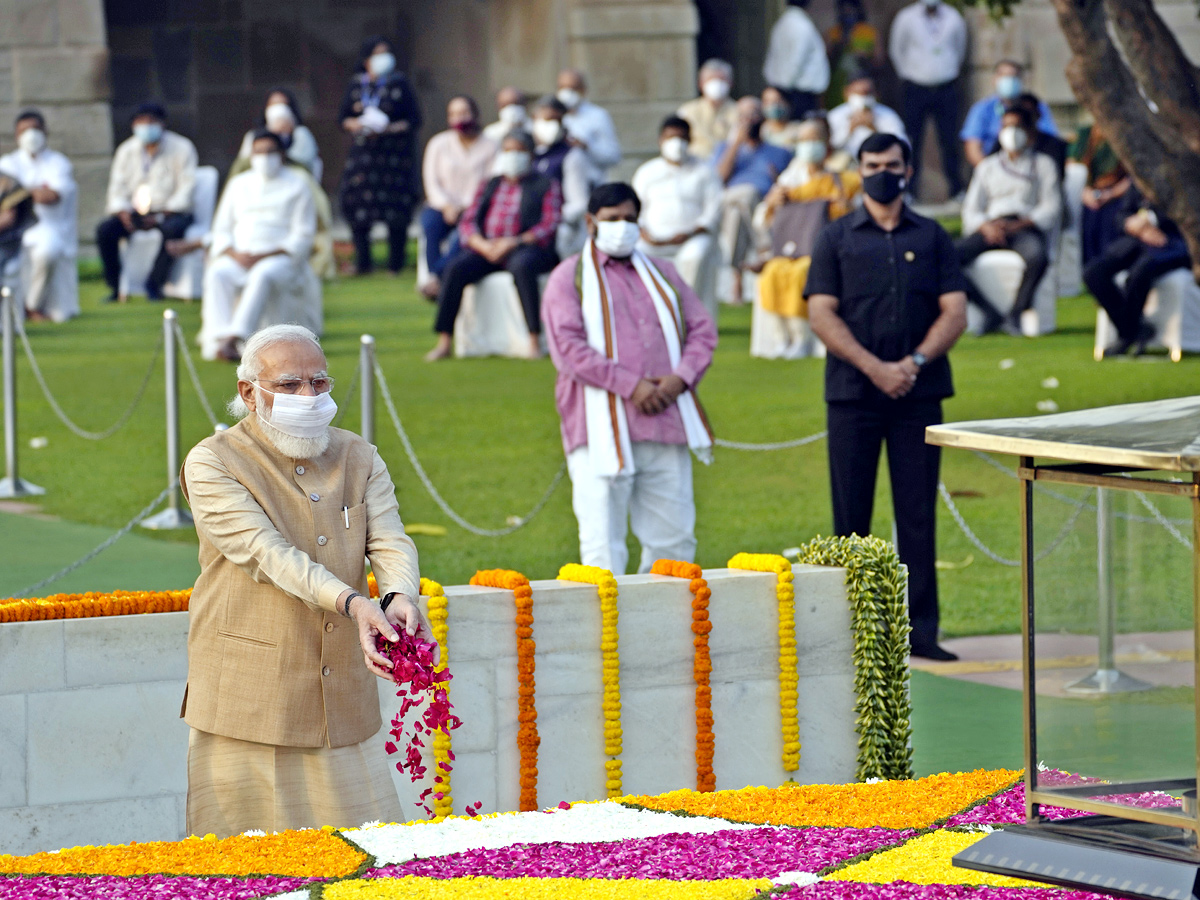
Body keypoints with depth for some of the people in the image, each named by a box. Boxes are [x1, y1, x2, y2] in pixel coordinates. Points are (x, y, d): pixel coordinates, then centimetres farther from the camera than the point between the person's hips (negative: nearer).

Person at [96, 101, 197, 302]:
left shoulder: (181, 148, -2)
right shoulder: (127, 150, 10)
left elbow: (186, 187, -9)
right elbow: (118, 187, 6)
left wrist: (161, 216, -21)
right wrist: (123, 212, -17)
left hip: (170, 212, -3)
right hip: (136, 213, 3)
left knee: (173, 228, -39)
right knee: (105, 229, -23)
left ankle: (154, 284, -23)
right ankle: (116, 287, -12)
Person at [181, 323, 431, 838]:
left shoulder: (359, 459, 13)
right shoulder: (213, 464, -4)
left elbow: (389, 541, -2)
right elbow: (268, 553, -18)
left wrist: (400, 598, -27)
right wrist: (351, 601, -33)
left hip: (344, 708, 4)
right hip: (248, 708, -4)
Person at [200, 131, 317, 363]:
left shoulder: (297, 185, 8)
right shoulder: (239, 184, 20)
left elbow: (303, 235, 0)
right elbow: (221, 228, 16)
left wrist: (264, 256, -13)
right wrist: (234, 253, -7)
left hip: (280, 257, -3)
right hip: (239, 255, 3)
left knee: (262, 276, -38)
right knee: (217, 274, -30)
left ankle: (233, 338, -49)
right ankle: (217, 339, -44)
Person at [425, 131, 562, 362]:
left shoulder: (546, 185, 13)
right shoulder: (488, 186, 25)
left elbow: (549, 226, -1)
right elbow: (468, 222, 14)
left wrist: (514, 243, -16)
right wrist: (483, 245, -9)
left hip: (527, 247, -4)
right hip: (486, 249, 4)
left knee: (522, 265, -39)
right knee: (456, 268, -26)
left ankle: (534, 340, -38)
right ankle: (443, 342, -27)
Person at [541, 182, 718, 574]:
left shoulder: (661, 274, 21)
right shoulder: (571, 277, 6)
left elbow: (702, 329, 16)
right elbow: (567, 346, -7)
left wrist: (681, 377, -5)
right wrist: (630, 386, -15)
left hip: (665, 427, 5)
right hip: (602, 431, -5)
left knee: (674, 537, 3)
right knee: (603, 542, -9)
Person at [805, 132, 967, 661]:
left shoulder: (930, 237, 11)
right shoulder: (837, 238, 7)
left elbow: (954, 311, 5)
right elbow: (821, 314, -1)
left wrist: (915, 362, -11)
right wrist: (874, 368, -12)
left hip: (919, 394, 1)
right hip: (852, 395, -1)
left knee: (917, 514, 0)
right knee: (851, 514, 0)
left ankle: (920, 629, 2)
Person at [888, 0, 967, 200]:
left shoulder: (954, 18, 4)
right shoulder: (906, 17, -1)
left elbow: (960, 48, 19)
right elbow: (896, 49, 10)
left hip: (945, 91, 1)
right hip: (916, 89, -1)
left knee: (949, 140, -1)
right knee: (913, 140, -4)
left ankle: (956, 189, 7)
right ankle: (909, 189, 3)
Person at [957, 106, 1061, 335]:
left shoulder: (1043, 164, 17)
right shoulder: (987, 166, 26)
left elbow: (1051, 209, 5)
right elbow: (971, 210, 16)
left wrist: (1018, 225, -13)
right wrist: (986, 226, -8)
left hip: (1025, 227, -3)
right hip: (991, 228, 3)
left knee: (1037, 256, -40)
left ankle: (1017, 314, -23)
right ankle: (990, 314, -29)